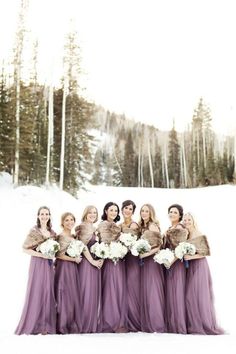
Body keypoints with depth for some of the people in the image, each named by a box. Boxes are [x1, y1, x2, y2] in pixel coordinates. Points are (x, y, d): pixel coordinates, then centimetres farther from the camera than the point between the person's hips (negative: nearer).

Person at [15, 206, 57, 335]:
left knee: (48, 292, 3)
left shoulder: (52, 232, 12)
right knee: (36, 292, -4)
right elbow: (25, 248, -9)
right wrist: (41, 254, -16)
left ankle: (45, 325, 9)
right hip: (37, 264, -5)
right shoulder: (34, 231, -4)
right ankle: (33, 325, 3)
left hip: (48, 265, 5)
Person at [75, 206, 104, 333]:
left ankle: (93, 323, 15)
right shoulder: (84, 227, -8)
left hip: (95, 263, 9)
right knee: (87, 293, -5)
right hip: (87, 263, -9)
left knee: (94, 293, 9)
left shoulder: (93, 228, 17)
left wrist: (101, 259, 5)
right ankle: (85, 324, 2)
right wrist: (93, 261, -14)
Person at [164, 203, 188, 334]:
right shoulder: (169, 230, 16)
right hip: (168, 263, 8)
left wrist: (172, 260, -21)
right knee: (169, 293, 7)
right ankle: (171, 325, 13)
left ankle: (179, 326, 0)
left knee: (177, 292, -6)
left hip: (177, 263, -8)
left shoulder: (181, 229, -7)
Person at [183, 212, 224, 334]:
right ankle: (193, 324, 9)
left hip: (199, 266, -5)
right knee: (189, 295, 2)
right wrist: (182, 256, -4)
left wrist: (191, 257, -18)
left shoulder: (199, 235, -6)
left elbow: (205, 253, -9)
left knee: (201, 295, -5)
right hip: (188, 268, 5)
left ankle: (206, 325, 3)